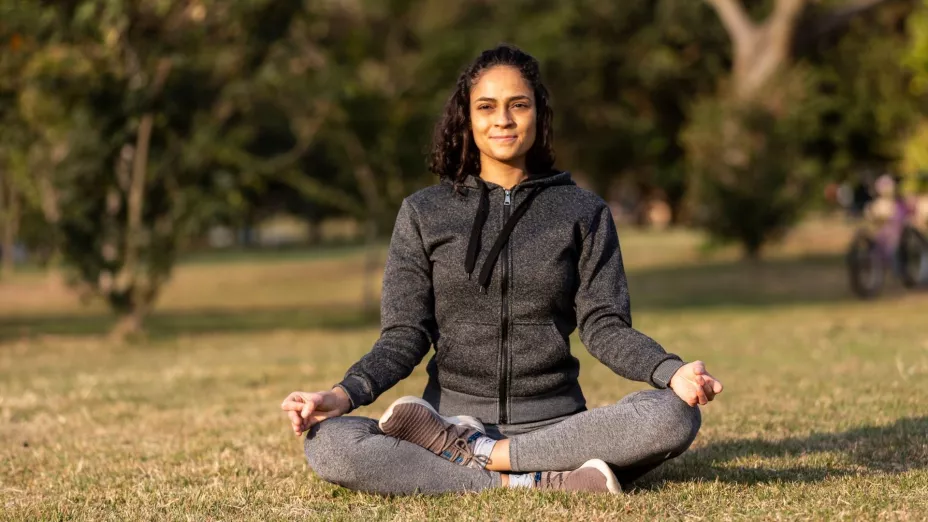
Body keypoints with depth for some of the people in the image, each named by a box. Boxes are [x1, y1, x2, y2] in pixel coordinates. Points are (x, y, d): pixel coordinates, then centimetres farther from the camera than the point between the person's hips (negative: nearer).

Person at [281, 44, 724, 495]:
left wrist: (671, 371, -20)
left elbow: (603, 325, 1)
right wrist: (344, 394, -17)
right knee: (327, 446, -29)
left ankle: (473, 455, -21)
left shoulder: (583, 212, 9)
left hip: (555, 423, 1)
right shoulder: (423, 213, 8)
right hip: (454, 415, -1)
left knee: (675, 416, -30)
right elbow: (404, 336, 3)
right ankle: (542, 482, -29)